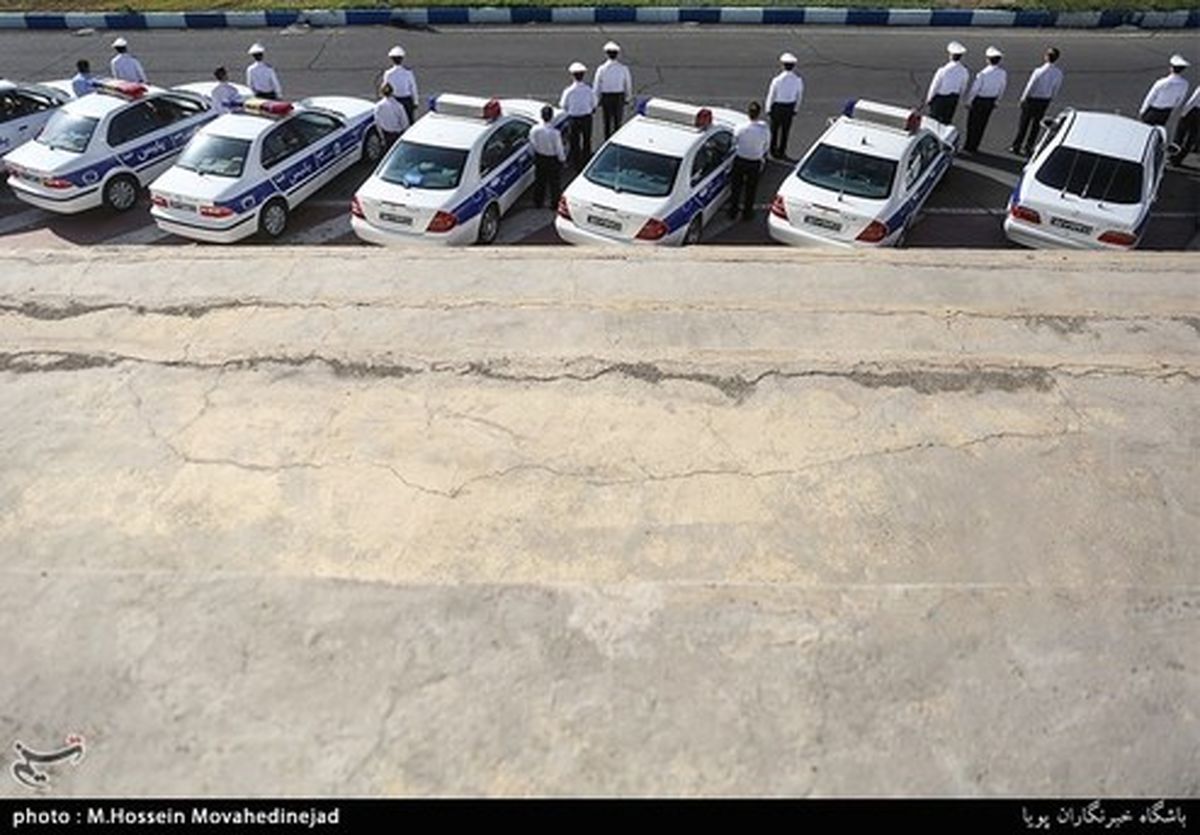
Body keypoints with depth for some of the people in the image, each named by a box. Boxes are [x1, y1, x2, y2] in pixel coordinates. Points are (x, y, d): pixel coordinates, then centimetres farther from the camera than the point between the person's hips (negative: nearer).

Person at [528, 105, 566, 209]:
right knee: (555, 183, 20)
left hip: (539, 158, 4)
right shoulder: (555, 133, -33)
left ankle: (537, 203, 40)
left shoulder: (534, 130, -23)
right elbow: (559, 149, -20)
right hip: (553, 160, -4)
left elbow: (532, 143, -4)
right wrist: (562, 158, 0)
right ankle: (555, 204, 37)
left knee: (539, 181, 25)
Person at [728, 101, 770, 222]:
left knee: (736, 187, 19)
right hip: (755, 163, 0)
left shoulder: (740, 128, -22)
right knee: (751, 189, 19)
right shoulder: (765, 130, -20)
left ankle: (733, 212, 32)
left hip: (739, 161, 0)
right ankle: (747, 213, 32)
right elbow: (766, 147, -4)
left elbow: (734, 143, -5)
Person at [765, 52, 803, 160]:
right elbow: (799, 96, -2)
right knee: (785, 130, 16)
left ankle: (773, 150, 29)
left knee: (774, 128, 17)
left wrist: (768, 109, 2)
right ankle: (781, 152, 27)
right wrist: (795, 109, 12)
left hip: (777, 106, -2)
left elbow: (771, 95, -12)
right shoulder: (798, 80, -13)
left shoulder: (777, 80, -22)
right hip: (790, 107, 2)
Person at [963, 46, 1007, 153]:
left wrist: (969, 101, -4)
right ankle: (974, 147, 24)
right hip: (991, 101, 5)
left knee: (973, 124, 7)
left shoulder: (983, 73, -23)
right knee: (982, 124, 15)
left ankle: (969, 146, 13)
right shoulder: (1003, 73, -6)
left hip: (979, 100, -5)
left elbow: (975, 88, -16)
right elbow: (1002, 89, 5)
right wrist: (996, 100, 18)